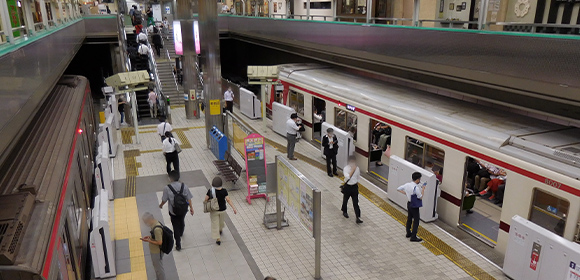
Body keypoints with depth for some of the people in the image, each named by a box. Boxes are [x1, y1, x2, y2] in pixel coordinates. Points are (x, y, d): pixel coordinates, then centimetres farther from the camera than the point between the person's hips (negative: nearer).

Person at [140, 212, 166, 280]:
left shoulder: (156, 229, -33)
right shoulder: (156, 223, -3)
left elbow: (159, 242, -29)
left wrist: (149, 240, -21)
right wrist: (149, 237, 1)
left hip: (157, 252, -10)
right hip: (155, 250, 10)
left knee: (159, 268, 12)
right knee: (157, 267, 27)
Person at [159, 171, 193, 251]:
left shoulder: (167, 188, -22)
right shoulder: (184, 186, -15)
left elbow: (164, 200, -11)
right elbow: (189, 198, -10)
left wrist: (161, 205, 11)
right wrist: (191, 208, 2)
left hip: (173, 211, -3)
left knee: (176, 226, 11)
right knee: (181, 221, 30)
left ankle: (178, 244, 16)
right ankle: (181, 233, 59)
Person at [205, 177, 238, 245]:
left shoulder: (210, 191, -21)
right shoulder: (224, 191, -18)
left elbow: (206, 199, -12)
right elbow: (228, 200, -20)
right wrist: (234, 208, -18)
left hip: (214, 210, -2)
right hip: (222, 210, 2)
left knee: (215, 224, 10)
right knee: (221, 221, 29)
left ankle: (218, 239, 9)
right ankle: (220, 230, 55)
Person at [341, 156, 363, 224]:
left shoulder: (357, 168, -6)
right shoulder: (346, 168, -12)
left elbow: (358, 178, -1)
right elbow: (348, 177, -19)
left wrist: (356, 185, -1)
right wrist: (353, 170, -16)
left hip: (354, 187, 1)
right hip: (347, 187, -1)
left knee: (356, 203, 4)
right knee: (345, 200, 12)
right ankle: (344, 212, 29)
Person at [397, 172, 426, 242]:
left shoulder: (407, 184, -3)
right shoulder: (416, 188, -25)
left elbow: (398, 189, 6)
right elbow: (420, 197, -18)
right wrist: (423, 189, -10)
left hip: (409, 204, 8)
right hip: (414, 206, -8)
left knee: (409, 219, 21)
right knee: (416, 221, 2)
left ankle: (408, 233, 35)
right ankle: (413, 237, 5)